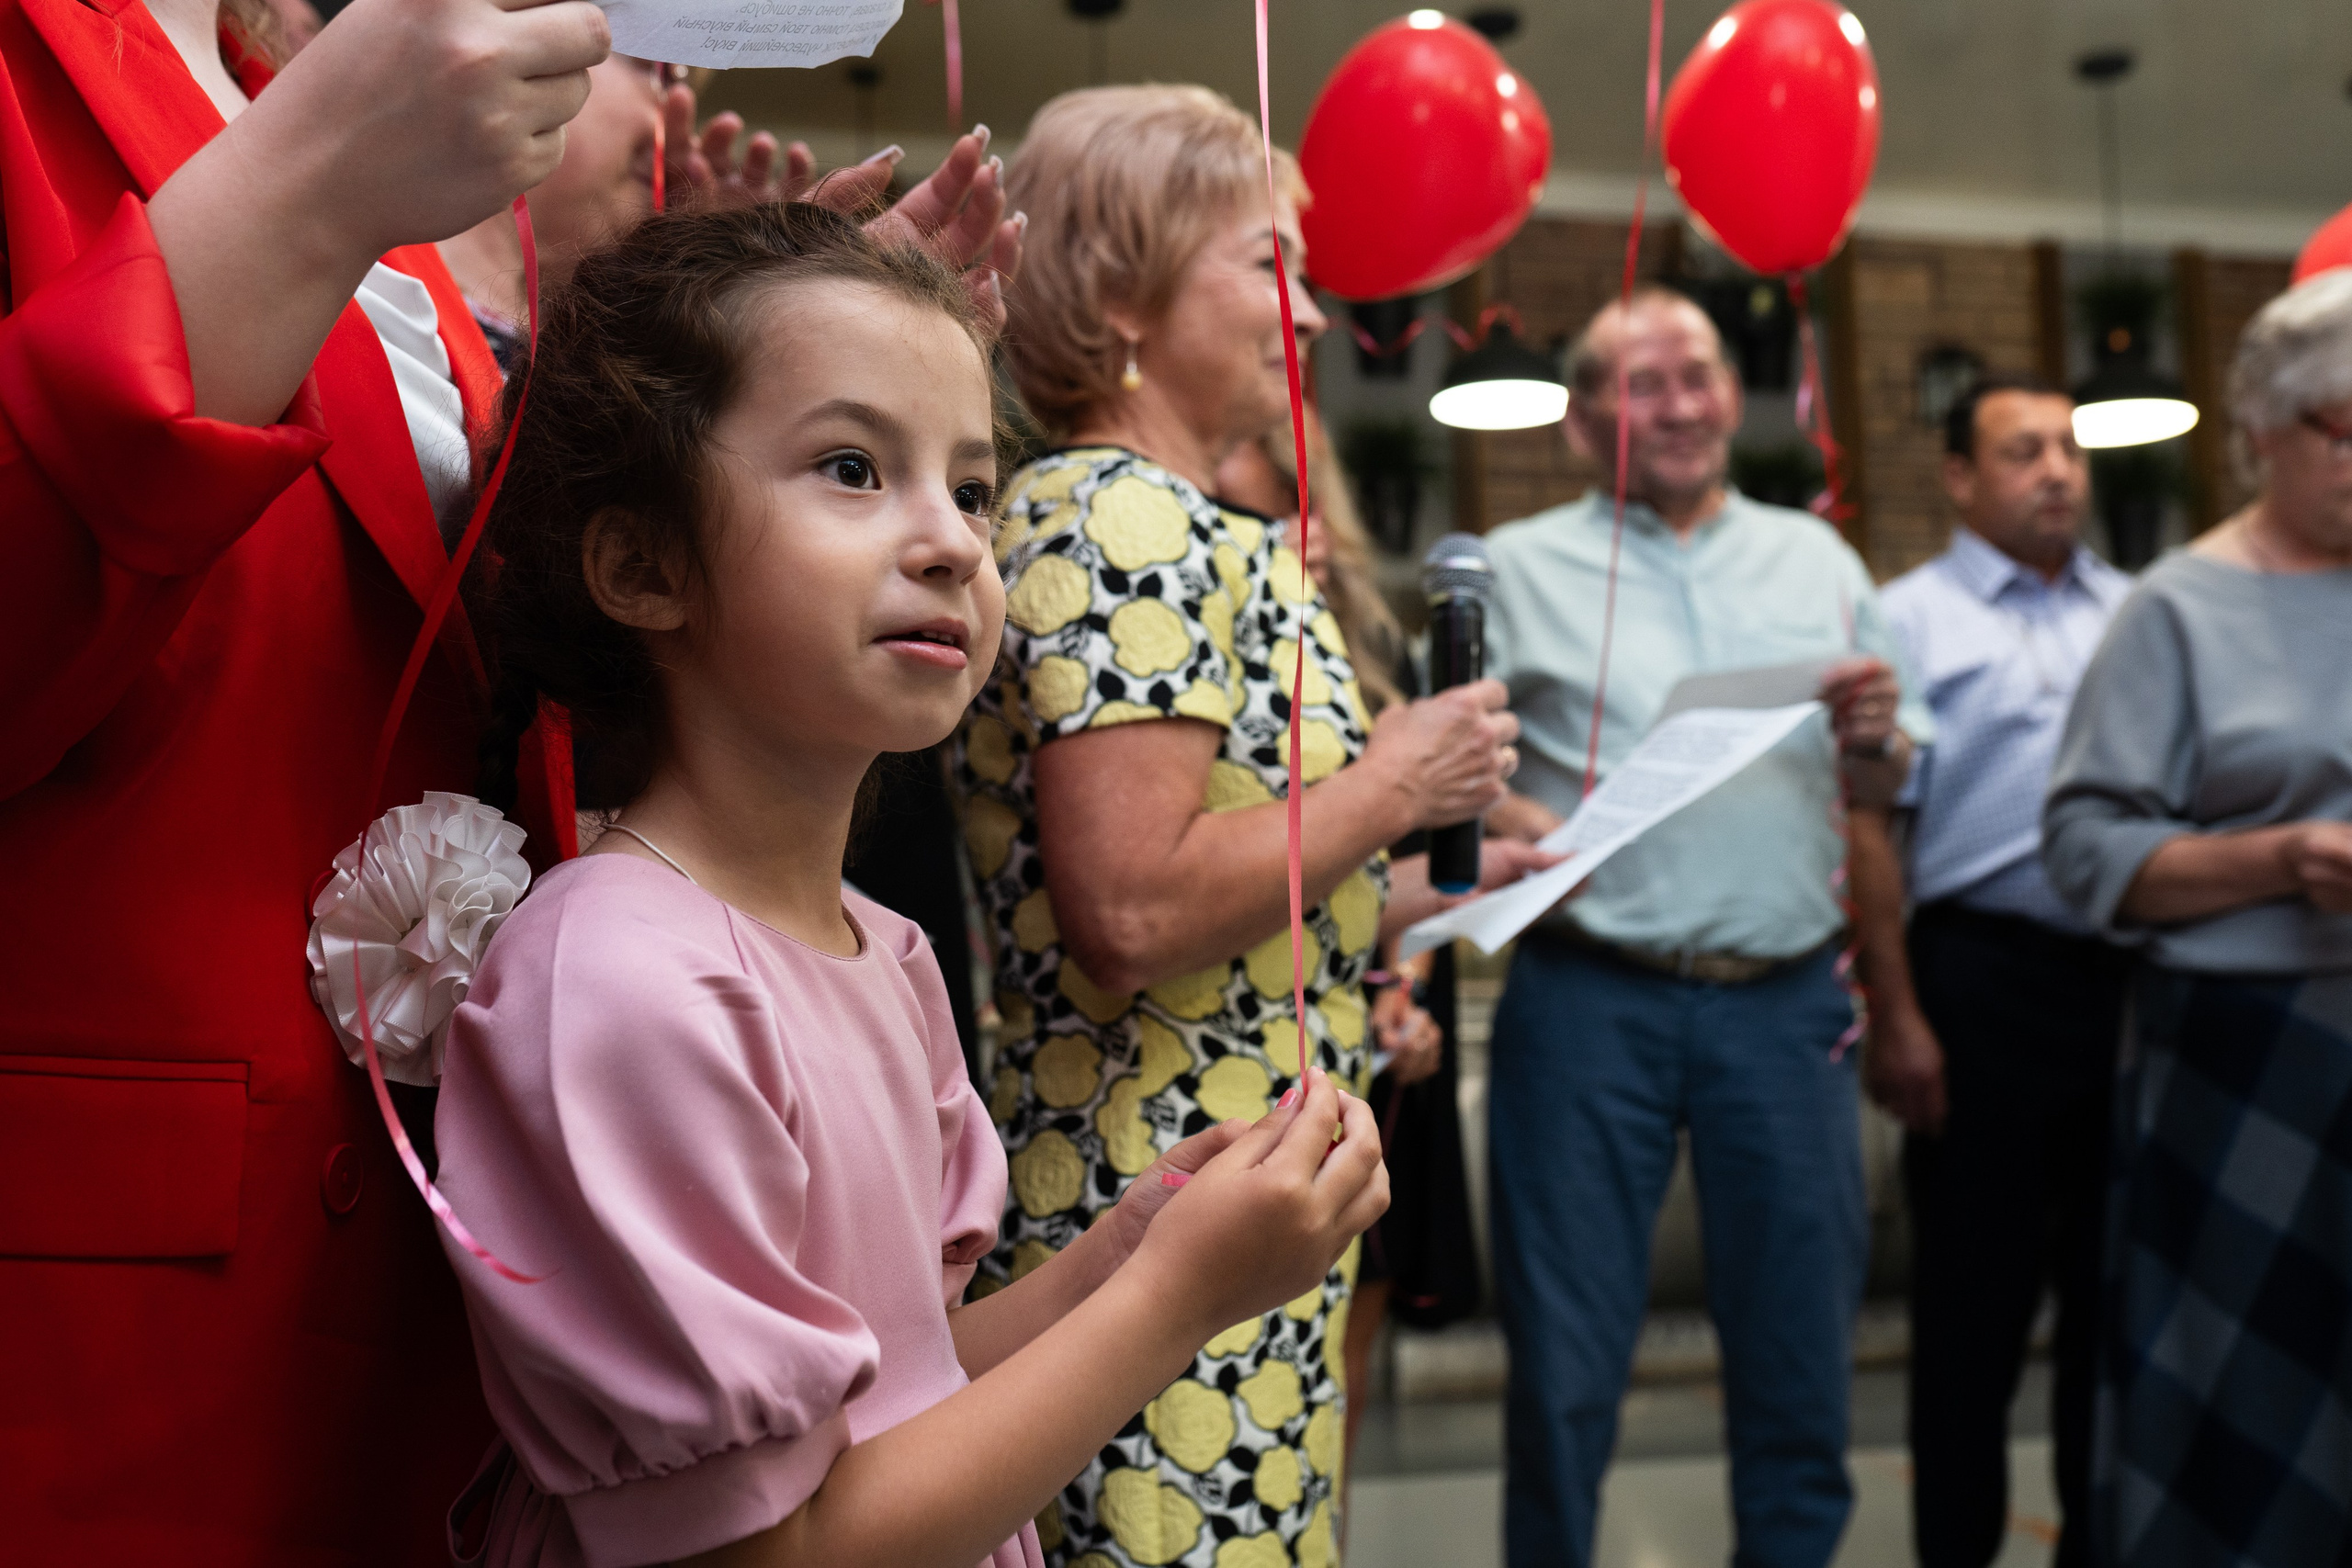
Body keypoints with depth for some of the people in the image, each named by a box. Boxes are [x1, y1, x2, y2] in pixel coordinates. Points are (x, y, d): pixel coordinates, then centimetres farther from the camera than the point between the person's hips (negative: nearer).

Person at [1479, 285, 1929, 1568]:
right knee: (1565, 1353, 3)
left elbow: (1884, 783, 15)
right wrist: (1506, 821, -21)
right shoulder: (1520, 568, 6)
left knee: (1801, 1338, 9)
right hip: (1588, 998, -2)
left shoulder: (1817, 560, 14)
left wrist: (1874, 739, -7)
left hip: (1787, 1000, 3)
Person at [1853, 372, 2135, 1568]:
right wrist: (1895, 1018, -12)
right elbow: (1869, 825, -7)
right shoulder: (1910, 619, -1)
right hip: (1988, 975, -4)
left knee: (2116, 1284, 12)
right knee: (1975, 1292, 4)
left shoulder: (2134, 614, 13)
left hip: (2136, 972, 5)